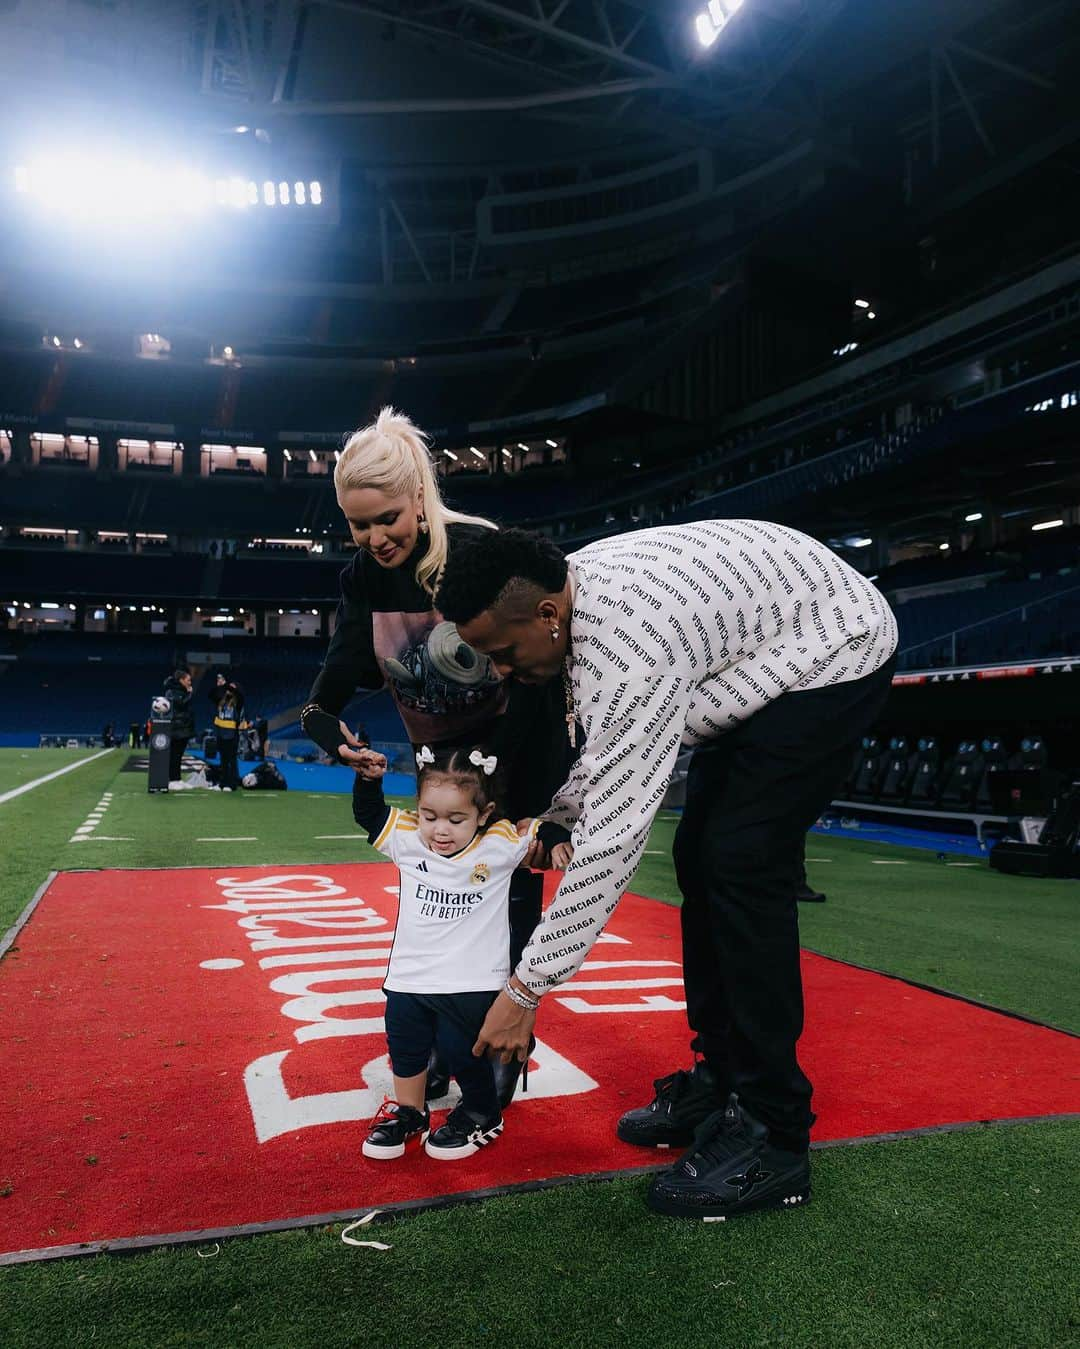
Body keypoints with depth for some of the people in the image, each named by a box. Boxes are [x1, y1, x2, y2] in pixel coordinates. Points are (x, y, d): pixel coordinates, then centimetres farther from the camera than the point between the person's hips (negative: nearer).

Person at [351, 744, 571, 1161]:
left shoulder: (502, 844, -12)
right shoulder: (407, 838, -7)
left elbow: (541, 828, 0)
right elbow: (368, 814, 4)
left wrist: (557, 838, -20)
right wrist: (369, 778, -11)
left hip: (472, 983, -3)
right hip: (409, 978, 3)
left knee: (463, 1052, 8)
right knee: (404, 1049, 16)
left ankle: (482, 1116, 35)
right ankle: (408, 1112, 41)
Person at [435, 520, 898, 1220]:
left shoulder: (631, 647, -37)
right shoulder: (571, 588, -8)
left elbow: (614, 837, -35)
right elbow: (605, 742, 8)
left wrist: (528, 987, -28)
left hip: (837, 650, -9)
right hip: (760, 653, 10)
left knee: (742, 866, -18)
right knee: (700, 857, 5)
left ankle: (773, 1138, -7)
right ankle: (718, 1084, 15)